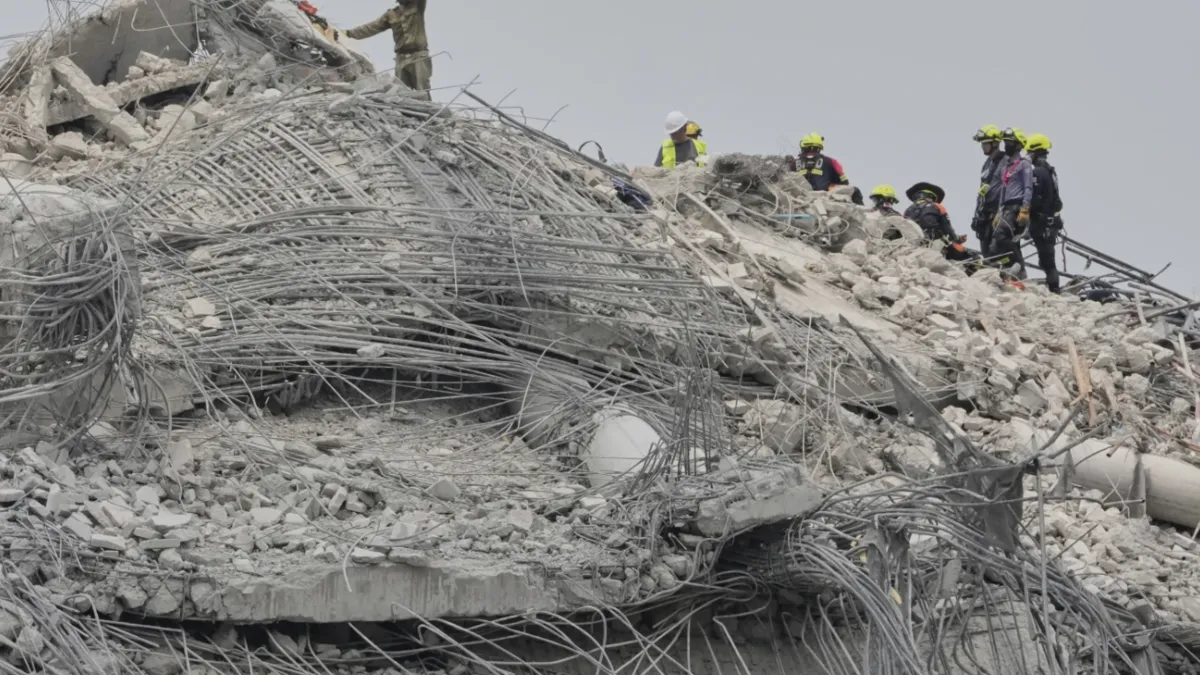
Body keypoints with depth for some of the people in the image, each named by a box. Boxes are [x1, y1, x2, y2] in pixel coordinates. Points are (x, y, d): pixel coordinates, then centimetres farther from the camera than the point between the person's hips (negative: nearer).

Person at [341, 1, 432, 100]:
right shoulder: (391, 14, 15)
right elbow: (371, 27, 16)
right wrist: (348, 33, 11)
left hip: (419, 56, -4)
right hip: (401, 58, 4)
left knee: (422, 92, -10)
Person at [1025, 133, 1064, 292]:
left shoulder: (1038, 172, -15)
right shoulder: (1050, 171, 16)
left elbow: (1035, 200, -21)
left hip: (1042, 221, -9)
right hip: (1052, 219, 9)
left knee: (1046, 258, -8)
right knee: (1048, 257, 13)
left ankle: (1053, 289, -10)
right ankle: (1054, 289, 14)